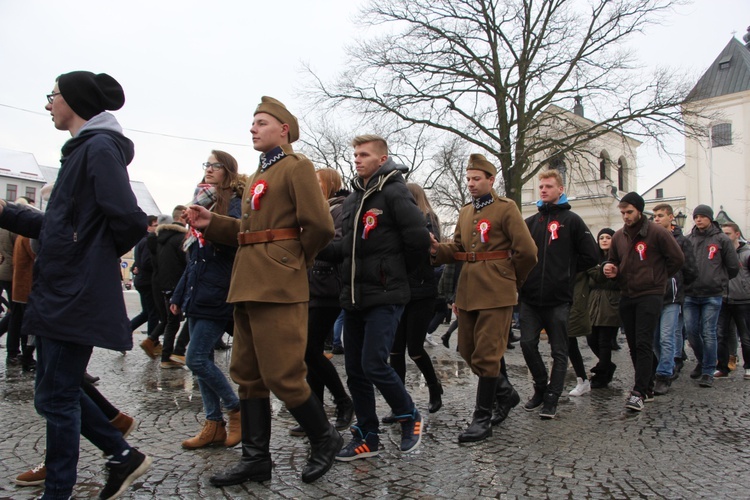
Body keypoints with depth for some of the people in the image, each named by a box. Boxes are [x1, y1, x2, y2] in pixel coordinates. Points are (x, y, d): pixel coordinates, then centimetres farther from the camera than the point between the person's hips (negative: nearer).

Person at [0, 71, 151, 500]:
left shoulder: (100, 148, -13)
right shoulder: (82, 149, 16)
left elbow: (130, 221, -23)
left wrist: (100, 256, -7)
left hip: (75, 299, -10)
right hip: (59, 295, 10)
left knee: (56, 398, 3)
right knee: (55, 394, 17)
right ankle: (123, 456, 27)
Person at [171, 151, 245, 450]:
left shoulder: (235, 205, -6)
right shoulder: (205, 203, 17)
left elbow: (232, 242, -18)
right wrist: (179, 295, 21)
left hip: (217, 296, -8)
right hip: (198, 296, 8)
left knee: (196, 359, -10)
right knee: (202, 360, 8)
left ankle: (236, 409, 8)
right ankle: (214, 425, 17)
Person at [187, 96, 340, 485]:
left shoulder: (296, 166, -5)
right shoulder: (261, 173, 23)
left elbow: (320, 226, -15)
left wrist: (296, 262, -1)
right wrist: (211, 223, 4)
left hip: (277, 287, -9)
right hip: (250, 285, 10)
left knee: (282, 375, -5)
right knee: (248, 375, 11)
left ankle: (324, 439, 17)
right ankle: (255, 457, 22)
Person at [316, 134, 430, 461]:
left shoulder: (394, 192, -7)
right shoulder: (352, 199, 17)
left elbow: (419, 239, -14)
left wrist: (397, 270, -1)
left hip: (384, 296, -8)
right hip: (353, 296, 8)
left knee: (374, 364, -11)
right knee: (355, 369, 9)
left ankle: (409, 416, 16)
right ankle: (367, 437, 23)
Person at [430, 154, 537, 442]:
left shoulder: (506, 208, -5)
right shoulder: (465, 212, 16)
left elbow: (527, 252, -7)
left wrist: (513, 282, 3)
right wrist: (438, 250, -5)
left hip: (495, 293, -7)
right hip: (468, 292, 7)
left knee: (486, 355, -4)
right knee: (468, 350, 13)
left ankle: (482, 419, 8)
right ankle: (505, 393, 35)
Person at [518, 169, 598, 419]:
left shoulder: (571, 220, 1)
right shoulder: (530, 222, 12)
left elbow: (591, 256, -1)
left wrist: (566, 271, 2)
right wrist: (523, 276, 3)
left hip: (558, 299, -3)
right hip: (530, 298, 4)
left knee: (559, 351, 5)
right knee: (527, 344, 2)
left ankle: (552, 398, 15)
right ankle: (541, 387, 23)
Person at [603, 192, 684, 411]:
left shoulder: (657, 232, -6)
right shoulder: (618, 236, 10)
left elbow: (677, 259, -1)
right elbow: (613, 262, 20)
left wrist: (658, 278, 4)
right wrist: (609, 270, -2)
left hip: (649, 295, -6)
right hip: (626, 296, 6)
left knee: (643, 344, -10)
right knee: (634, 345, 10)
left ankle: (639, 392, -9)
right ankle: (647, 385, 23)